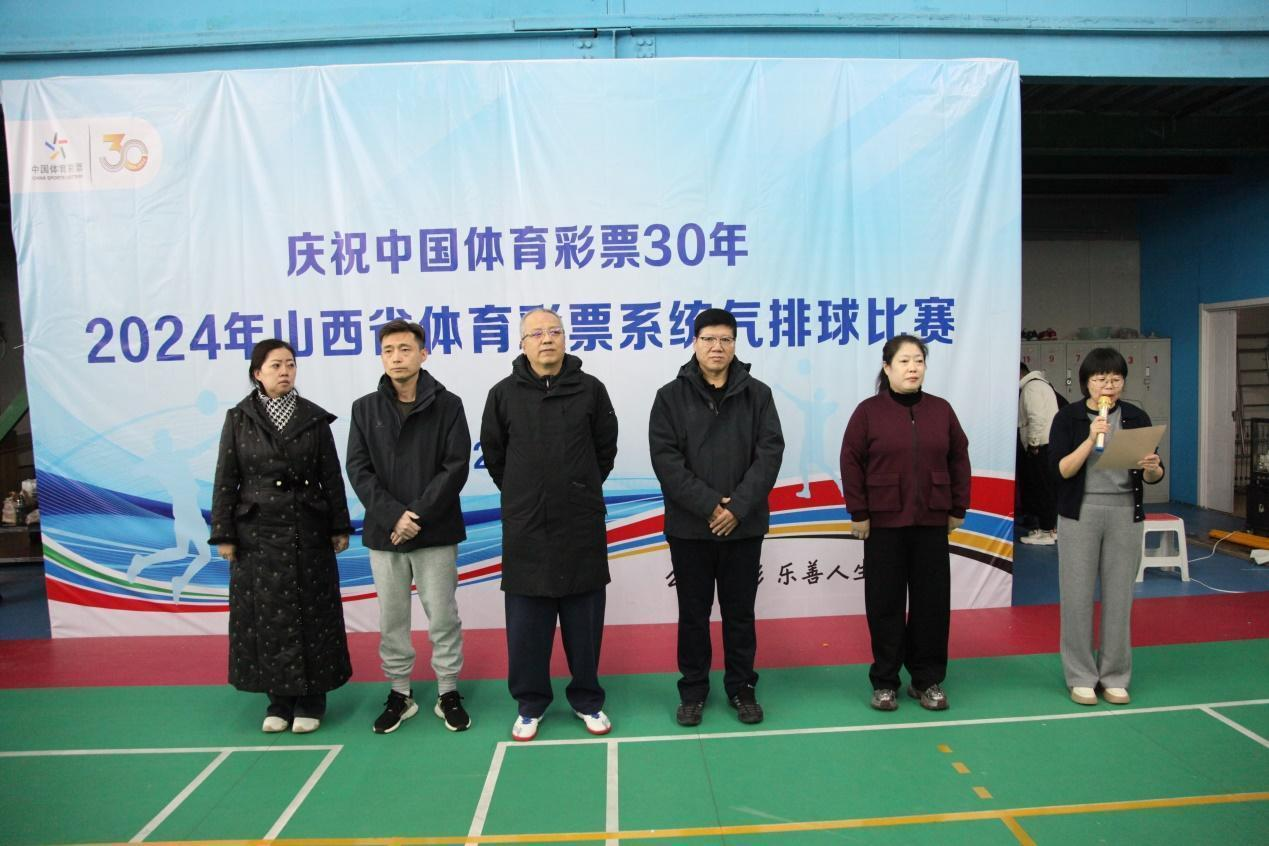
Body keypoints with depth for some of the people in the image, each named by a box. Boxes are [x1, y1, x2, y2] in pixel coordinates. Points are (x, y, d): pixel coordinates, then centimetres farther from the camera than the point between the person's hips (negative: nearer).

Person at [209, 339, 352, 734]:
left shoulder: (314, 418, 1)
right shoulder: (238, 419, 1)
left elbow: (331, 476, 3)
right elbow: (225, 480, 1)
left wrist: (339, 527, 2)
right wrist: (223, 534, -2)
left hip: (308, 533, 0)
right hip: (257, 534, 0)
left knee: (311, 614, 4)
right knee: (266, 616, 6)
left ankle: (310, 700, 17)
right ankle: (279, 700, 21)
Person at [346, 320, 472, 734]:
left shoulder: (447, 405, -2)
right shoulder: (365, 408, 5)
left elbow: (456, 467, -8)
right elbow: (358, 470, -2)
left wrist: (419, 515, -16)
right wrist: (393, 515, -15)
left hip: (436, 532, -2)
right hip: (383, 532, 2)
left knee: (442, 616, 7)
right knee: (391, 619, 12)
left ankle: (448, 692, 22)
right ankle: (400, 692, 28)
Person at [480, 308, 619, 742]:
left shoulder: (590, 389, -1)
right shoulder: (504, 394, 0)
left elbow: (605, 449, 9)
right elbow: (494, 455, 10)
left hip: (582, 525, 0)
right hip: (525, 527, 0)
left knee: (584, 618, 10)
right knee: (526, 623, 8)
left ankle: (587, 699, 26)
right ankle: (531, 703, 24)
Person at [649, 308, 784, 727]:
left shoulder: (757, 394, 3)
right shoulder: (671, 396, -1)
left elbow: (770, 453, -5)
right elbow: (665, 458, -9)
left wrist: (739, 507, -15)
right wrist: (708, 505, -17)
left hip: (743, 526, 1)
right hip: (689, 526, -1)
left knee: (740, 611, 12)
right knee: (693, 612, 11)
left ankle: (741, 688, 28)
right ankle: (693, 689, 26)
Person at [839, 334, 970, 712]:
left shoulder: (941, 409, 6)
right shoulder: (869, 411, -4)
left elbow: (959, 459, 9)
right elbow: (851, 463, -5)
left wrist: (958, 508, 6)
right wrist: (859, 513, -8)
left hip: (932, 523, 3)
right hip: (883, 524, -3)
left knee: (932, 601, 8)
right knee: (885, 603, 4)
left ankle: (928, 680, 23)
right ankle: (885, 682, 18)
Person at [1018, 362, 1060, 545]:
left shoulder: (1031, 387, -11)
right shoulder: (1038, 383, 21)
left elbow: (1037, 418, -21)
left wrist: (1033, 443, -16)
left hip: (1043, 446, -10)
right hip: (1047, 445, 10)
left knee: (1044, 488, -7)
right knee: (1047, 488, 13)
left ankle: (1047, 532, -4)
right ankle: (1051, 527, 19)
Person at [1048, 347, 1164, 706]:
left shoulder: (1136, 418, 3)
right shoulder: (1068, 418, -3)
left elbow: (1153, 476, 4)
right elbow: (1059, 470, -11)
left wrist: (1152, 469, -19)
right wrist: (1090, 440, -21)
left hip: (1124, 514, 2)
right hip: (1080, 514, -2)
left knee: (1119, 595, 7)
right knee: (1078, 595, 1)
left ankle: (1114, 676, 21)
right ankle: (1081, 676, 14)